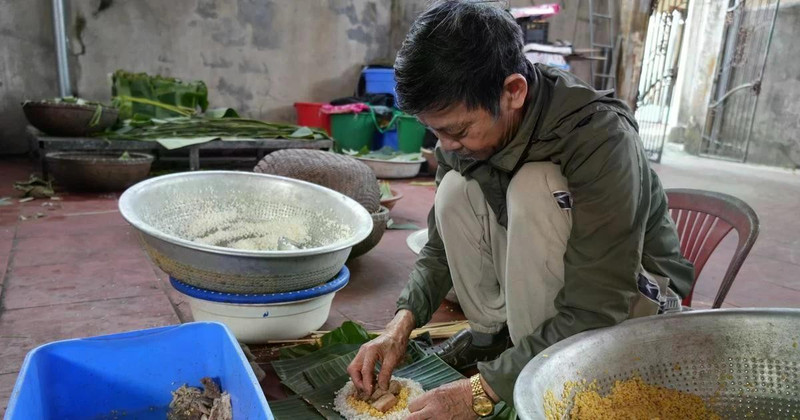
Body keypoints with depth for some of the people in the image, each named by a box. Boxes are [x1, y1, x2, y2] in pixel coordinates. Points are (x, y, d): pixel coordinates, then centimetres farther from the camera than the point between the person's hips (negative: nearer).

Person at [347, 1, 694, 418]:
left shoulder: (600, 137, -33)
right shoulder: (467, 125, -14)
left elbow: (596, 313, -33)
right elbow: (443, 245, -3)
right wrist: (402, 324, -18)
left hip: (635, 292, -5)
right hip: (539, 283, 5)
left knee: (534, 186, -32)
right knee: (456, 190, -18)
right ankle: (492, 333, -2)